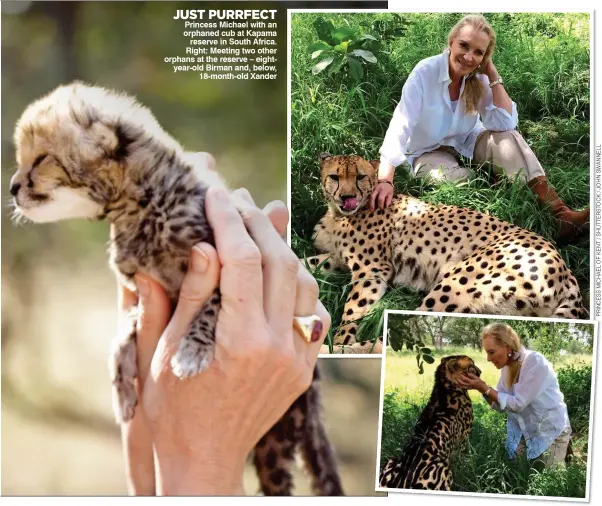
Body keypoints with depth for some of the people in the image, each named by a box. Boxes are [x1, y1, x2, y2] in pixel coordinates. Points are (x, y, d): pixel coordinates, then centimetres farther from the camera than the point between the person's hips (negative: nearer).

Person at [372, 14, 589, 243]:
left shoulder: (479, 78, -12)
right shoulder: (425, 72, -24)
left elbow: (506, 124, -23)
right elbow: (400, 127, -32)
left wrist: (493, 75, -22)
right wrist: (385, 181, -43)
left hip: (467, 144, 3)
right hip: (430, 152, -3)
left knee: (507, 138, -27)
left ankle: (559, 214, -34)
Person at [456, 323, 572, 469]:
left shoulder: (536, 363, -26)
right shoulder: (508, 366, -3)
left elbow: (518, 403, -25)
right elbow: (501, 404, -2)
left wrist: (484, 388, -27)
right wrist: (481, 388, -18)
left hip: (551, 431, -7)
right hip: (525, 430, 7)